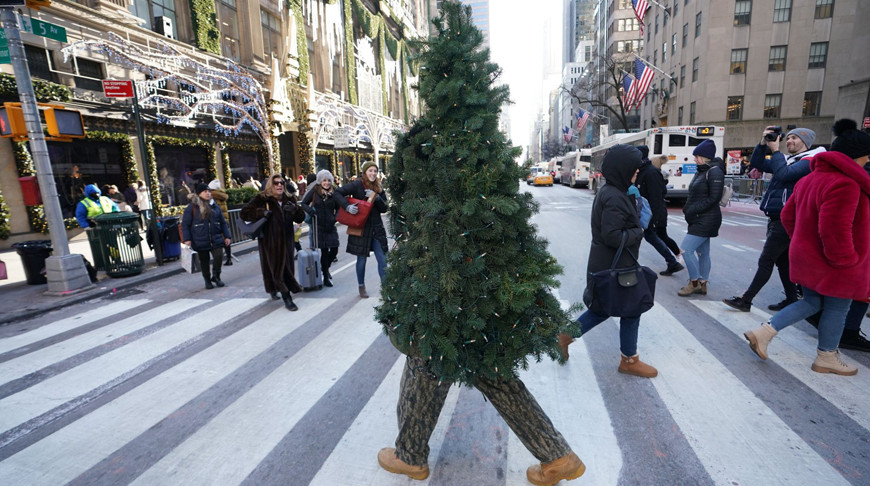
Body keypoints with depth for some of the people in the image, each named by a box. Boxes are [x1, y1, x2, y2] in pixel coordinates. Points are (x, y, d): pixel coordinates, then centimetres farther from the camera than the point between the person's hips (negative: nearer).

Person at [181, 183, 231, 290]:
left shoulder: (214, 206, 9)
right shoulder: (192, 207, -2)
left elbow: (223, 222, 13)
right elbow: (185, 224, -3)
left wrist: (227, 236, 7)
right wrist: (187, 239, -10)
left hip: (216, 239, 2)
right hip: (201, 241, -2)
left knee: (218, 257, -11)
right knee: (204, 262, 7)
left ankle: (216, 276, 12)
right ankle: (207, 280, 25)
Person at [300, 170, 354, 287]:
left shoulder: (334, 192, 0)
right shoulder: (314, 191, -1)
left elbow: (341, 201, -19)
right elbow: (303, 203, 6)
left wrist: (348, 207, -40)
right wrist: (311, 211, -12)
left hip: (330, 226, 2)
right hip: (318, 226, -2)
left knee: (334, 249, 2)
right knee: (324, 250, 0)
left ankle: (325, 267, 34)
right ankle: (326, 277, 14)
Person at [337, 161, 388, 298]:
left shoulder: (379, 188, 8)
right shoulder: (357, 185, -6)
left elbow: (384, 208, 3)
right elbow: (338, 193, -16)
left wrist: (376, 197, -12)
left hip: (377, 228, 4)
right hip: (361, 228, -3)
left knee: (383, 260, 0)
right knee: (362, 259, 8)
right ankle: (361, 287, 27)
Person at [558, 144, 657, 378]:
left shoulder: (609, 191, 8)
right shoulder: (615, 198, -23)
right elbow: (612, 237, -26)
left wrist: (636, 228, 5)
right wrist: (638, 232, -12)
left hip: (605, 264, 10)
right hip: (616, 267, -10)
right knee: (631, 310, 8)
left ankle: (566, 336, 26)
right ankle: (629, 361, 26)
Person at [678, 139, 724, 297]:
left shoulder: (715, 172, -13)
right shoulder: (701, 171, 14)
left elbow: (714, 198, -18)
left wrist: (693, 210, -20)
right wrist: (687, 209, 4)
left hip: (707, 219, -9)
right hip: (699, 219, 9)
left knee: (686, 249, -12)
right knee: (702, 252, 13)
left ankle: (694, 282, 1)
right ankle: (702, 284, 21)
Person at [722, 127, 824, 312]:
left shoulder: (808, 161, -9)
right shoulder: (787, 159, 16)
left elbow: (784, 174, -25)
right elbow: (757, 164, 15)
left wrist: (775, 150, -14)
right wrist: (763, 144, 2)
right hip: (776, 219, 9)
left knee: (765, 261, -6)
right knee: (783, 261, 14)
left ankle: (746, 300, -2)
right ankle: (792, 300, 24)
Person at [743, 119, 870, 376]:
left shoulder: (810, 179, 6)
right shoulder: (845, 184, -23)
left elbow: (788, 215, 13)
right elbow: (835, 230, -29)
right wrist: (846, 261, -17)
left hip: (807, 256, 8)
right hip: (834, 265, -8)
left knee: (811, 302, 19)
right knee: (836, 308, 10)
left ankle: (764, 332, 9)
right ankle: (826, 358, 26)